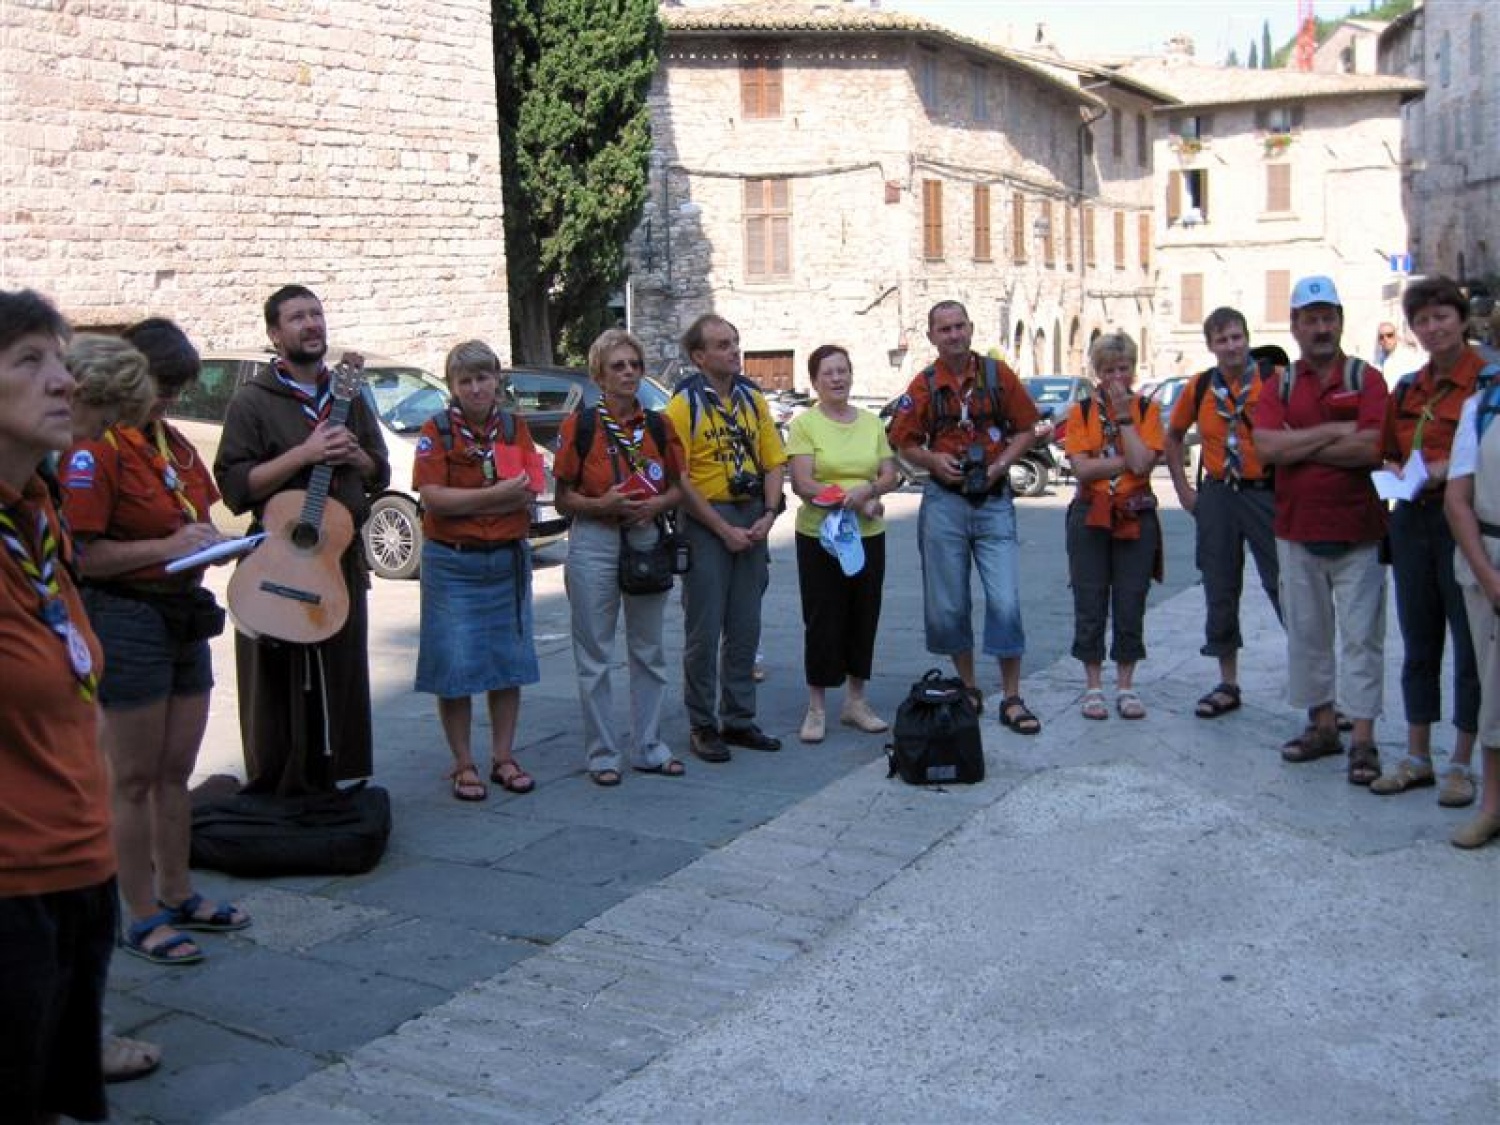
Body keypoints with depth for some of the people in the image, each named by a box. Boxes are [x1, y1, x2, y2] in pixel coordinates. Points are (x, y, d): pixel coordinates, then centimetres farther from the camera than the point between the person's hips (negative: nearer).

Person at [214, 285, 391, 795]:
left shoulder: (348, 396, 14)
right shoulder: (253, 401, -3)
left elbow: (380, 475, 18)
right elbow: (233, 487, -12)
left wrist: (354, 456, -4)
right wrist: (305, 454, -19)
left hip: (342, 562, 5)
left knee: (337, 687, 9)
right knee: (277, 693, -2)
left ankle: (321, 791, 21)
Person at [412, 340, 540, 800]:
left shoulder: (515, 428, 6)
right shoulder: (437, 430, -4)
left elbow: (528, 493, -6)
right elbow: (432, 499, -14)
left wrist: (463, 502, -15)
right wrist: (496, 494, -16)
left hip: (508, 560, 4)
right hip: (452, 564, -3)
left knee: (509, 662, 9)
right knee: (455, 667, -1)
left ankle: (503, 757, 20)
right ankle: (463, 765, 11)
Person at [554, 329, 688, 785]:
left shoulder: (659, 425, 5)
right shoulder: (579, 425, -5)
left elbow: (677, 489, 11)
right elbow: (563, 498, -3)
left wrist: (657, 504, -10)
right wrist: (603, 504, -21)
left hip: (647, 541, 4)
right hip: (593, 544, -4)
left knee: (649, 651, 12)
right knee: (595, 656, 3)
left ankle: (648, 746, 23)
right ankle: (602, 753, 13)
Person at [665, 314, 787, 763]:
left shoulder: (753, 398, 9)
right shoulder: (683, 404, -8)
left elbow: (773, 463, 11)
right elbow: (678, 479, -12)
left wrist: (768, 515, -4)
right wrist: (724, 529, -13)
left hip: (751, 520, 5)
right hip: (705, 522, -5)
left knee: (745, 626, 10)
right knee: (704, 629, 0)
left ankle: (738, 719, 21)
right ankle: (703, 726, 11)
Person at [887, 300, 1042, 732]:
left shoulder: (997, 374, 2)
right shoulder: (924, 385, 3)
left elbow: (1025, 429, 7)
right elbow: (904, 442, 8)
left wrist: (1002, 463, -9)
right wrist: (933, 460, -10)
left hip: (994, 501, -1)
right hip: (944, 502, 1)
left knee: (1006, 602, -7)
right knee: (947, 606, 6)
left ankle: (1012, 699, 3)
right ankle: (968, 689, 23)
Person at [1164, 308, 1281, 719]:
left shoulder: (1275, 380, -8)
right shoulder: (1199, 387, 4)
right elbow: (1173, 437, 18)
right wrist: (1183, 489, 12)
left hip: (1266, 493, -4)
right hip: (1217, 497, 4)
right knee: (1220, 592, 10)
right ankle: (1228, 685, 21)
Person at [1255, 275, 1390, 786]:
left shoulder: (1365, 379, -1)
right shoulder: (1279, 387, 7)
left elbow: (1371, 449, -16)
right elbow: (1266, 446, -9)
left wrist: (1298, 446, -11)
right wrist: (1333, 432, -13)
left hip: (1357, 532, -3)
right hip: (1296, 532, 4)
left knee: (1360, 634, -1)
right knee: (1306, 632, 11)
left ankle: (1363, 739, 4)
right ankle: (1322, 724, 24)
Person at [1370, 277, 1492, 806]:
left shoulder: (1488, 382, -7)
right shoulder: (1407, 388, 12)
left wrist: (1449, 470, -21)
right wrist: (1395, 472, 0)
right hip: (1412, 522, 6)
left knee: (1470, 646, 2)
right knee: (1418, 645, 13)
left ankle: (1460, 764, 13)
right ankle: (1417, 757, 23)